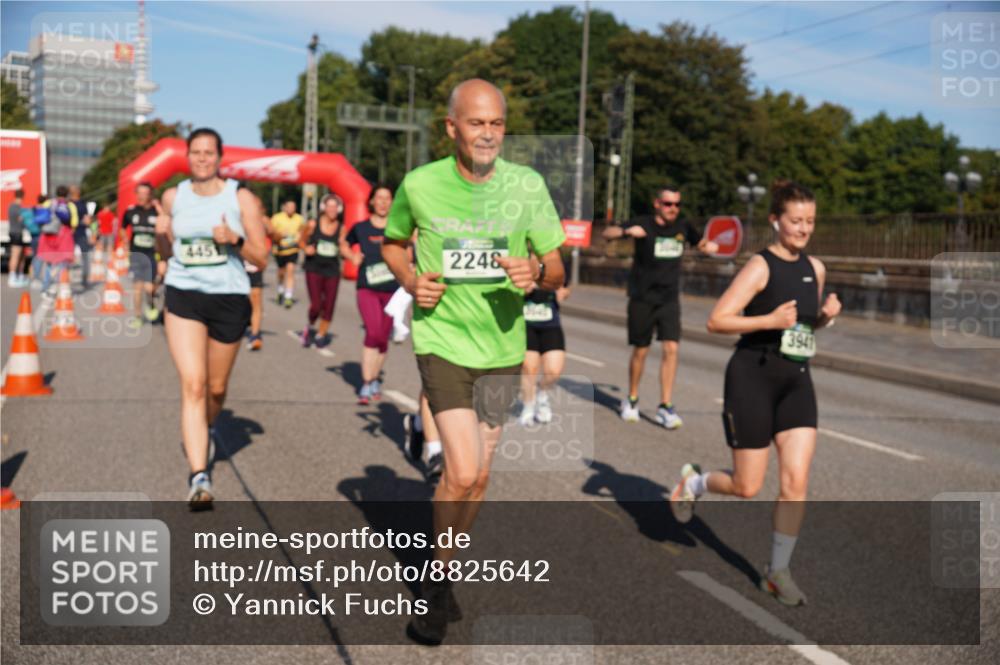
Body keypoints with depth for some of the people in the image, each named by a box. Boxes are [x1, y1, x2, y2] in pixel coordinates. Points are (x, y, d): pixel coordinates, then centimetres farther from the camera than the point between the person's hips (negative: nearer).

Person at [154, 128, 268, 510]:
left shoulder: (241, 199, -2)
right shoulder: (173, 197, 6)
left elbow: (261, 259, -2)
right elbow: (166, 252, 16)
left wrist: (235, 239, -19)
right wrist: (161, 233, -5)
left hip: (229, 299, 0)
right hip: (183, 296, 0)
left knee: (216, 388, 15)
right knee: (192, 385, -14)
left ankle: (206, 429, 49)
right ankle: (199, 477, -17)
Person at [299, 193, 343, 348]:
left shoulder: (341, 229, 1)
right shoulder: (313, 225, -2)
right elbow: (302, 242, 9)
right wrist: (306, 249, -12)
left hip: (332, 271, 2)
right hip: (314, 269, -2)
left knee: (328, 306, 4)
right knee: (316, 305, -12)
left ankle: (321, 334, 24)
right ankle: (309, 327, 19)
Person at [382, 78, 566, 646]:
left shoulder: (528, 185, -4)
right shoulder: (420, 185, -6)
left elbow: (557, 272, 1)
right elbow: (392, 243, 13)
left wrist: (536, 270, -22)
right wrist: (411, 280, -7)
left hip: (502, 346, 3)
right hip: (443, 340, -3)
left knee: (479, 476, 12)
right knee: (462, 472, -15)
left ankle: (444, 571, 36)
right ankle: (438, 580, 10)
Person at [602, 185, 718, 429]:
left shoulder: (683, 227, 5)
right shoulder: (643, 224, -6)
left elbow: (703, 244, 23)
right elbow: (607, 234, -14)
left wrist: (711, 246, -1)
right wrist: (627, 231, -34)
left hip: (669, 299, 3)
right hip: (642, 299, -2)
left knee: (671, 348, -11)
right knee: (640, 351, 5)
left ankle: (665, 406, -5)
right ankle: (631, 400, 26)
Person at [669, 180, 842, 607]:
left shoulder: (815, 268, 9)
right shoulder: (760, 267, -12)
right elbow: (716, 321, -16)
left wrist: (826, 316, 2)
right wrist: (770, 320, -25)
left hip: (796, 381, 6)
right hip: (753, 379, -6)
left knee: (796, 480, -4)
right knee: (747, 488, 1)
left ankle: (778, 571, 11)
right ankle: (694, 481, 33)